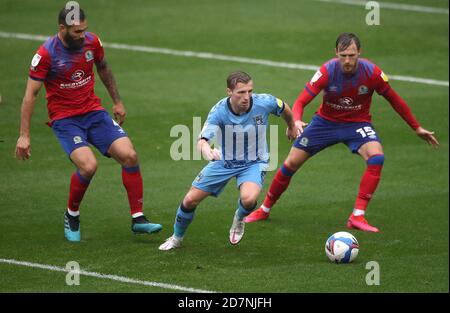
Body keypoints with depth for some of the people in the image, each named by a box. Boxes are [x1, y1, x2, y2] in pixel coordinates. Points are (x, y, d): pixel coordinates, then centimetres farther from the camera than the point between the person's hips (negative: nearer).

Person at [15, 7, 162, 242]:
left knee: (129, 155, -12)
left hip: (94, 112, 5)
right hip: (64, 119, -5)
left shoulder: (92, 42, -3)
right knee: (88, 165, -26)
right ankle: (72, 215, 2)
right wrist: (24, 135, -15)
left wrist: (117, 101, 22)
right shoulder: (46, 53, -16)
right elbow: (30, 94, -12)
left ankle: (138, 219, -2)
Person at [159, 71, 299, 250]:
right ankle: (176, 238, 29)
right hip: (224, 161, 1)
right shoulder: (219, 111, -26)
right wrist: (205, 149, -60)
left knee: (248, 199, -32)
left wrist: (291, 127, 21)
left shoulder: (264, 103, -23)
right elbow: (202, 140, -35)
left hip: (254, 163, -1)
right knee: (190, 200, -1)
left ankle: (239, 219, 7)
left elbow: (284, 108, 1)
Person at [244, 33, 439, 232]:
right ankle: (264, 210, 23)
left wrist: (416, 128, 4)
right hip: (326, 121, 0)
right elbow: (301, 102, -24)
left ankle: (357, 217, -24)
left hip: (357, 124, 0)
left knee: (376, 157, -29)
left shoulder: (372, 72, -20)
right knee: (291, 163, -1)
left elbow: (394, 100, -3)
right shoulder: (327, 71, -23)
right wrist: (296, 121, -47)